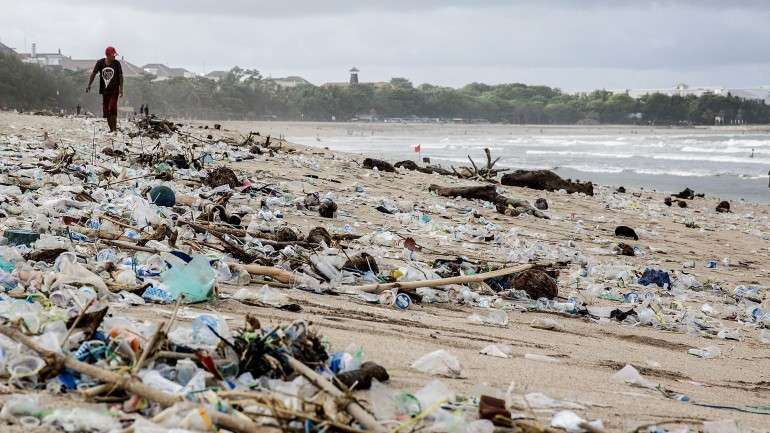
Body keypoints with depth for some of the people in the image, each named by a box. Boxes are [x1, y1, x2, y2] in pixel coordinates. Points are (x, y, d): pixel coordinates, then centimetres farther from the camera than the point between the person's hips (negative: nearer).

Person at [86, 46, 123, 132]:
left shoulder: (117, 64, -3)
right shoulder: (100, 63, 0)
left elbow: (120, 77, 0)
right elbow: (93, 73, 3)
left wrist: (121, 89, -5)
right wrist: (89, 85, -4)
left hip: (114, 90, -3)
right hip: (105, 90, 3)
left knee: (112, 108, -17)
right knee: (106, 110, 6)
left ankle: (115, 128, -15)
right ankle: (111, 129, 16)